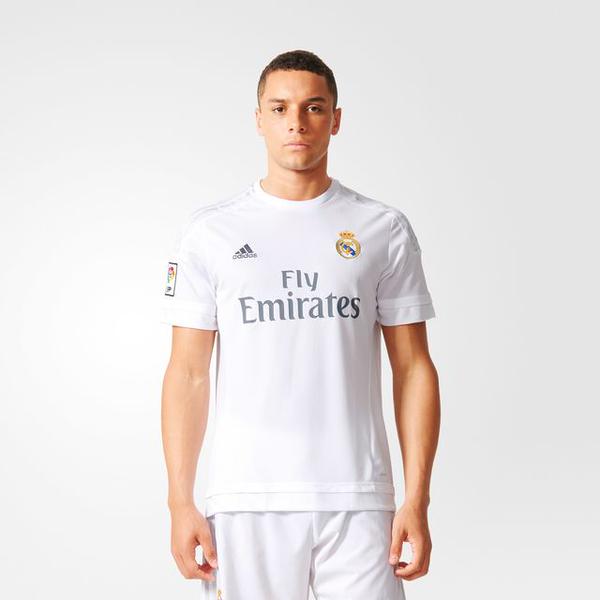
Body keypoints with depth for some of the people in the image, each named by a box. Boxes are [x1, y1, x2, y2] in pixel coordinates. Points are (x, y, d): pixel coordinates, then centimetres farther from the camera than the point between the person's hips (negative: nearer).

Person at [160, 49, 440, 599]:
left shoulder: (385, 230, 4)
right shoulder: (210, 232, 3)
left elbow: (413, 368, 4)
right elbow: (189, 373, 3)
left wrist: (417, 501, -3)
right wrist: (180, 503, -3)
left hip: (357, 501, 0)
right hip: (246, 502, 0)